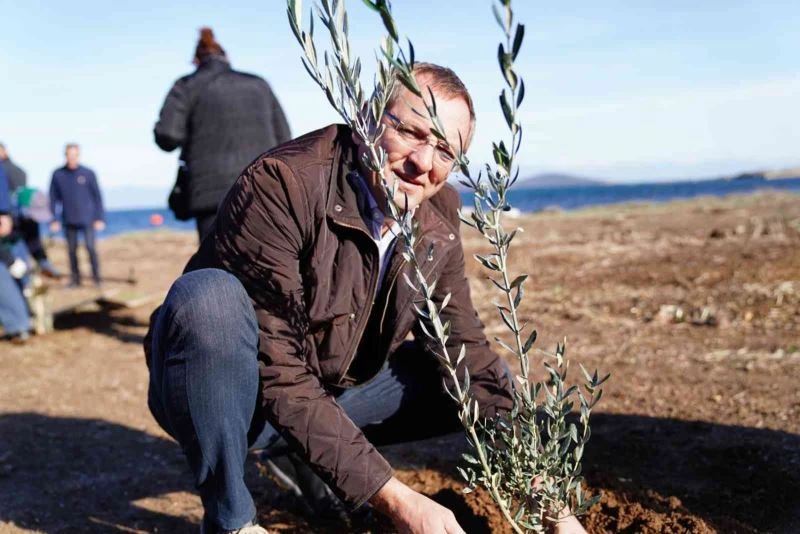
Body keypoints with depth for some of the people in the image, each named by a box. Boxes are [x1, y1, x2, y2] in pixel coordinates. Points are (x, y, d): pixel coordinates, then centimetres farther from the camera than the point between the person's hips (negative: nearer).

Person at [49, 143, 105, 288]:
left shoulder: (88, 173, -2)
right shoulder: (57, 175, 2)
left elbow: (97, 196, 1)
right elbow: (53, 198, 6)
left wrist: (100, 218, -2)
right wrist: (53, 219, 2)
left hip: (87, 220, -2)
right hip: (69, 221, 2)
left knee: (90, 247, -6)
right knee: (72, 250, 7)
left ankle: (96, 276, 4)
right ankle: (75, 278, 16)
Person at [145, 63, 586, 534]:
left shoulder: (437, 218, -8)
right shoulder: (280, 184, -28)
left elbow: (466, 353, -4)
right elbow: (279, 378, -31)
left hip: (328, 391, 6)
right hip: (222, 397, -5)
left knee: (481, 378, -3)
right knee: (210, 296, -35)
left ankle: (303, 455, 9)